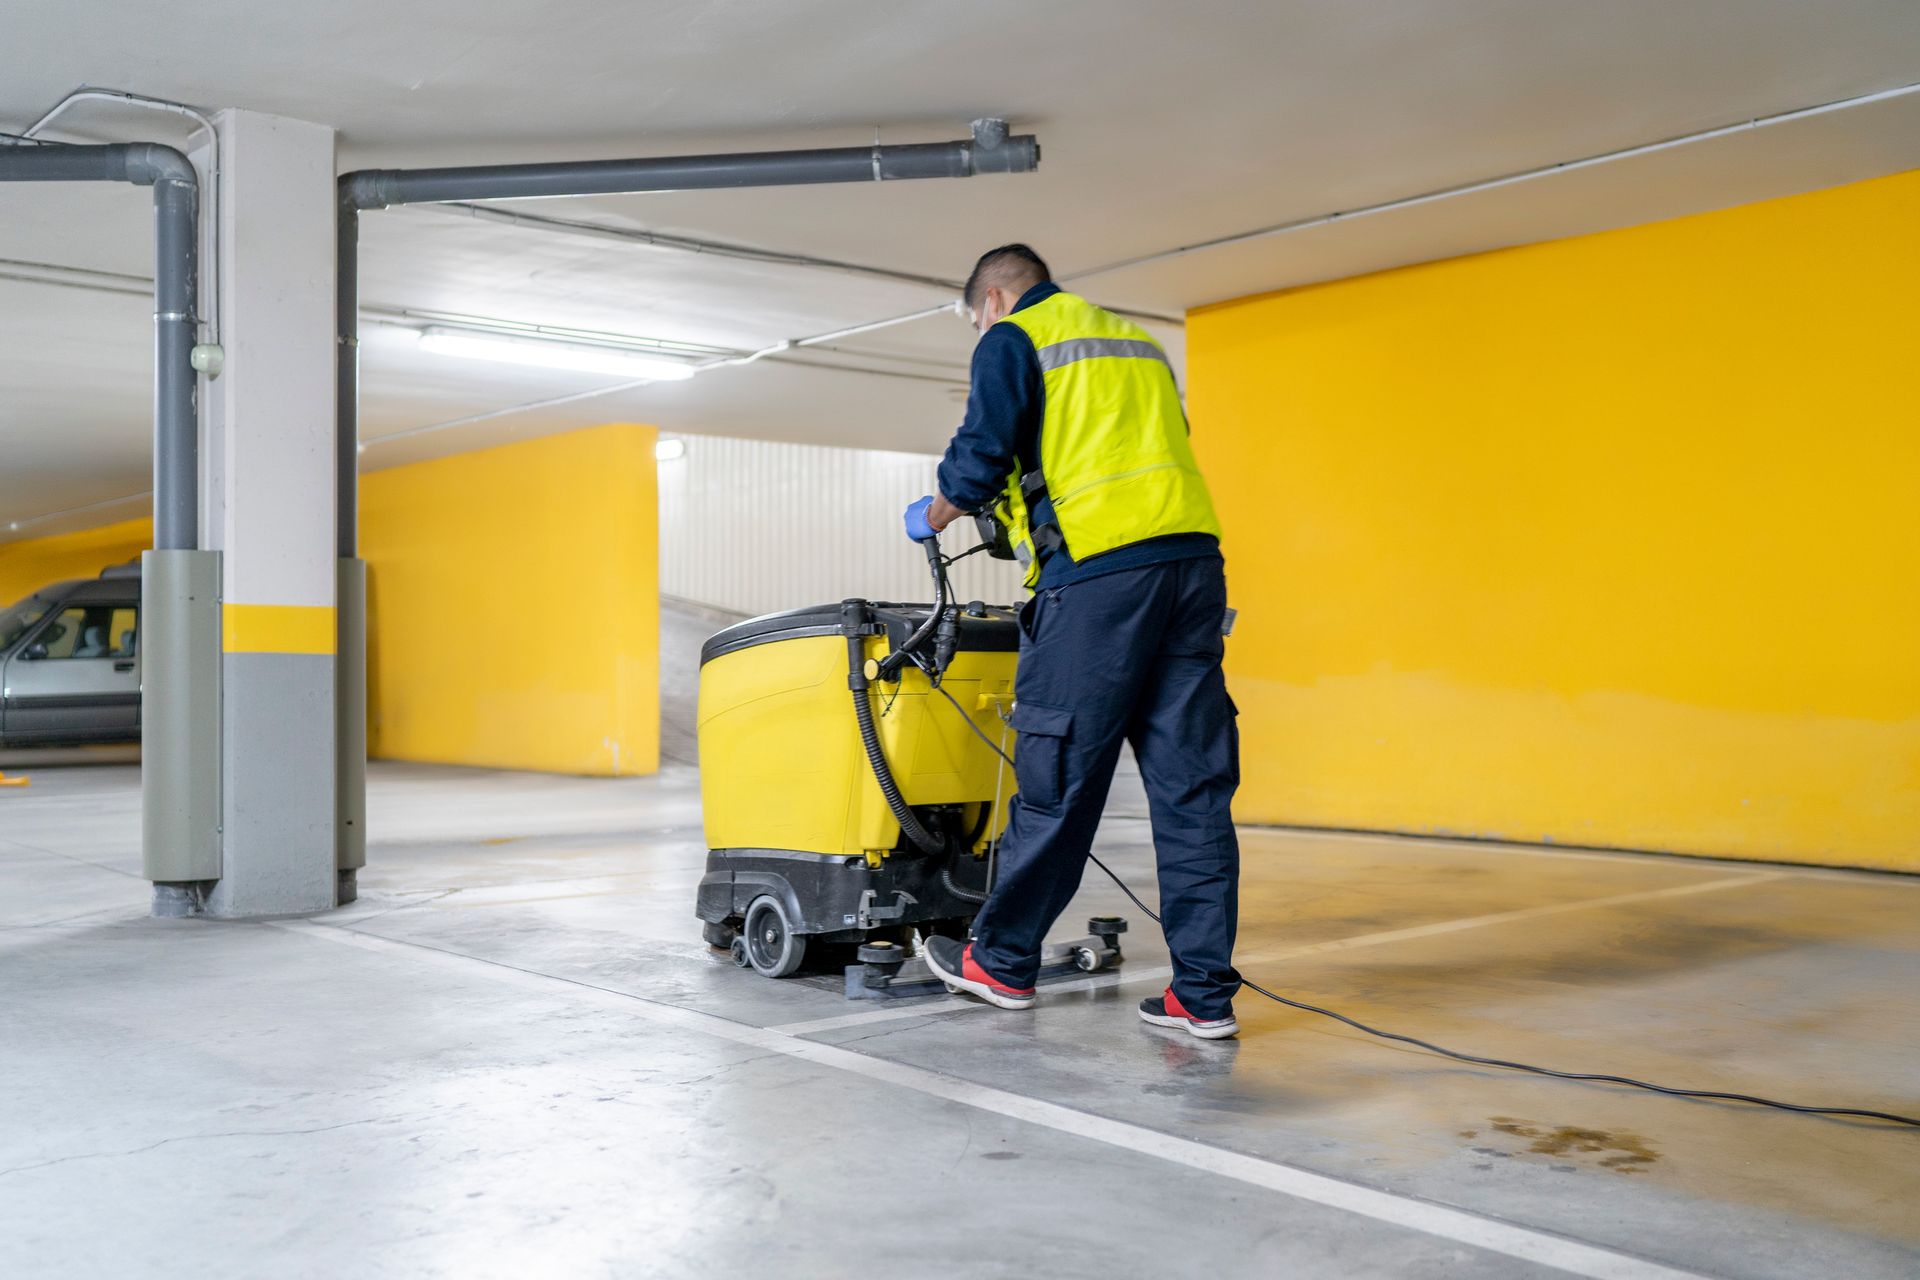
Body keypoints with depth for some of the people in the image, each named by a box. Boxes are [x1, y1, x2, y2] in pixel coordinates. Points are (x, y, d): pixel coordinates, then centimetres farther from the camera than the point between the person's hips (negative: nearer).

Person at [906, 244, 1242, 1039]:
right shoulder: (1137, 341, 29)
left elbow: (980, 459, -4)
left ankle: (1002, 961, 17)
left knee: (1058, 776, 3)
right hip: (1193, 560, 7)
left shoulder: (1014, 340, 6)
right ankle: (1204, 993, 5)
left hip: (1101, 572, -7)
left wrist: (931, 518, 16)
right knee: (1192, 783, 4)